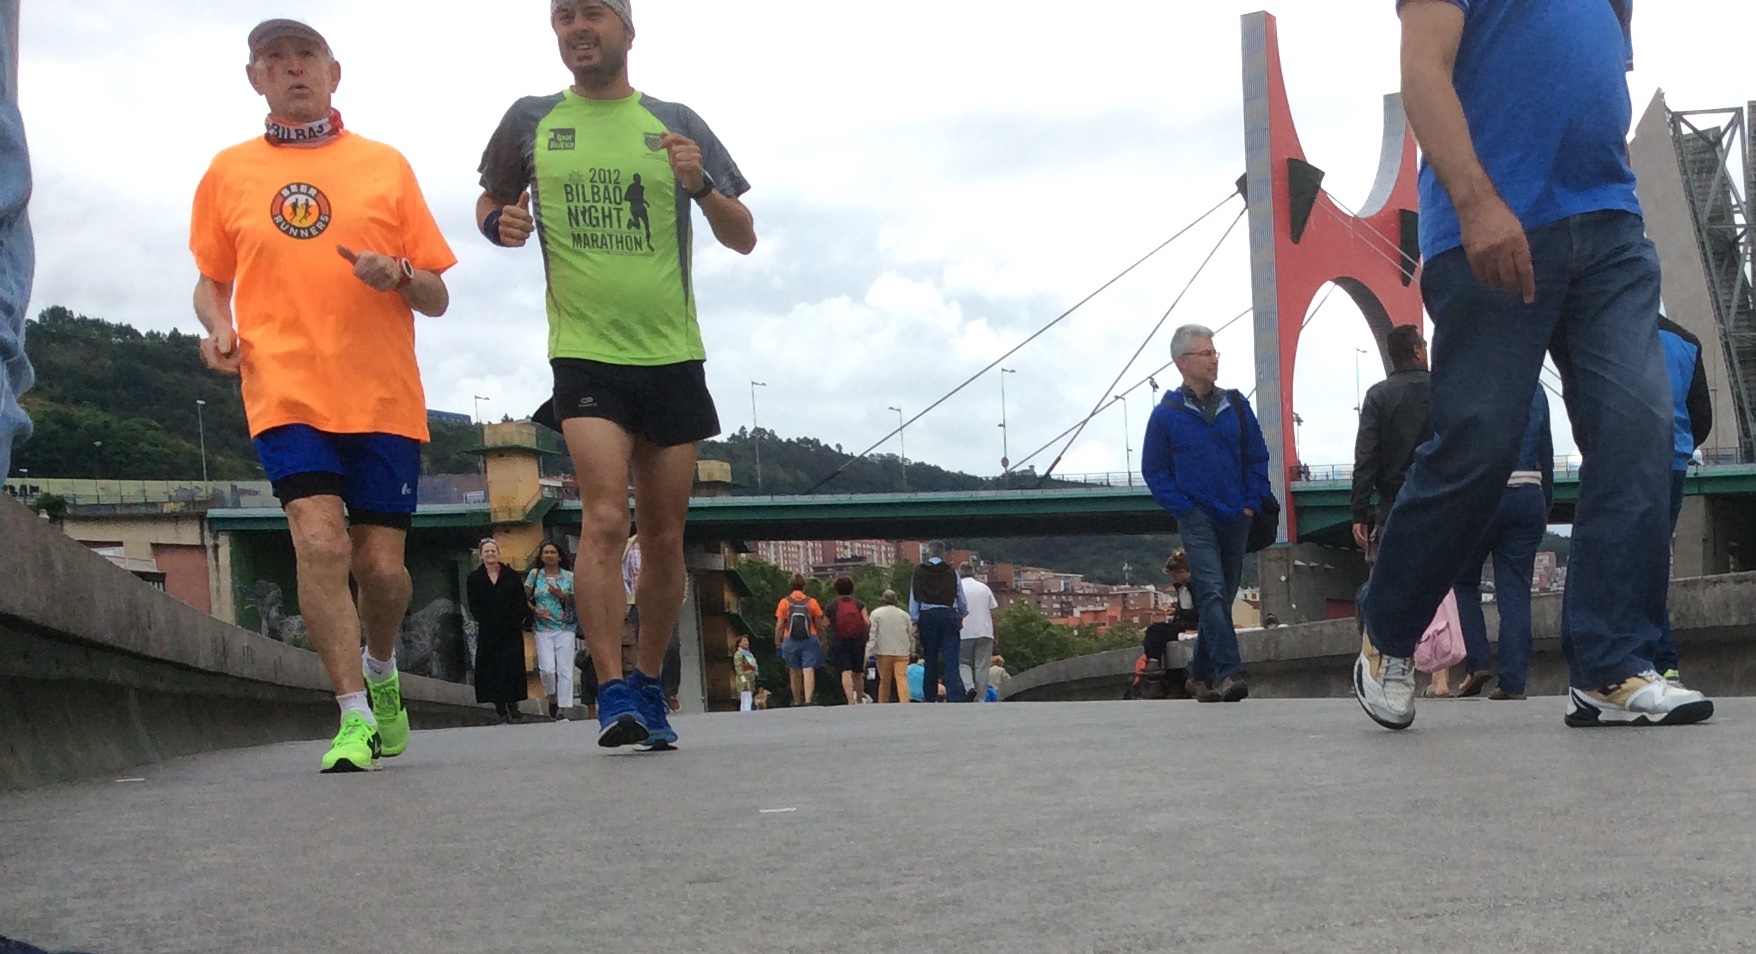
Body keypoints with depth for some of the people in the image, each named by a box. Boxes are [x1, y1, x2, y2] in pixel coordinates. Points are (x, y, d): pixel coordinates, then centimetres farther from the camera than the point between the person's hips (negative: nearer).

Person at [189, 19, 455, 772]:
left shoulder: (385, 165, 8)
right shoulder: (229, 172, 10)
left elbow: (437, 298, 10)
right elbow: (210, 282, 20)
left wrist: (398, 275, -12)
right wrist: (218, 325, -1)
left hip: (383, 397, 0)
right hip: (286, 392, 0)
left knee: (381, 566, 0)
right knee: (320, 540, -17)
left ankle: (381, 669, 32)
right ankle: (355, 717, -7)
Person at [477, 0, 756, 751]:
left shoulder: (675, 124, 6)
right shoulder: (530, 121, 5)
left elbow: (743, 239, 7)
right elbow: (490, 204, 19)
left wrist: (702, 184, -13)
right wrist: (499, 223, -5)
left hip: (672, 356, 2)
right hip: (585, 353, -2)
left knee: (664, 535, 7)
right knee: (605, 518, -19)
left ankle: (648, 687, 22)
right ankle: (612, 697, -15)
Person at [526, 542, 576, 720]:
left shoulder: (569, 576, 6)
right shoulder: (535, 575, 8)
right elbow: (524, 598, 7)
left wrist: (562, 595, -11)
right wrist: (535, 611, -9)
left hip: (565, 628, 0)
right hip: (543, 629, 0)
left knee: (565, 670, -6)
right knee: (547, 668, -11)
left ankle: (562, 709, -3)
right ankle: (552, 698, 16)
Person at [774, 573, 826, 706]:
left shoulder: (784, 602, -2)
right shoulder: (811, 602, -1)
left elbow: (779, 625, -3)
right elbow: (819, 626, 4)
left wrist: (777, 642, 9)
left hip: (790, 641, 1)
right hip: (809, 640, -1)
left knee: (795, 672, 13)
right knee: (808, 671, -6)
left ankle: (797, 702, 22)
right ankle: (808, 700, -21)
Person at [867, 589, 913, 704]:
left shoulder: (876, 613, 0)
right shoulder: (904, 614, 8)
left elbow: (872, 635, -5)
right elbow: (911, 634, 13)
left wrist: (868, 652, -5)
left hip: (884, 652, -1)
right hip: (902, 652, 1)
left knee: (884, 681, 7)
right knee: (902, 679, -7)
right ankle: (905, 703, -22)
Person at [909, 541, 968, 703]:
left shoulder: (919, 572, 1)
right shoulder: (952, 572, 2)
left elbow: (914, 598, 1)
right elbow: (960, 598, 8)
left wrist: (915, 621, 8)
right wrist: (961, 616, 22)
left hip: (927, 616, 0)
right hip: (948, 615, 0)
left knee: (930, 660, 11)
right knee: (951, 660, -4)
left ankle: (930, 698, 16)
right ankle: (956, 698, -16)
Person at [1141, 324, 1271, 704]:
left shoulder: (1235, 405, 7)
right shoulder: (1166, 414, -2)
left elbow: (1257, 456, 13)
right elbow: (1154, 470, 2)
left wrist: (1252, 503, 3)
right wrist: (1183, 509, -7)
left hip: (1236, 519, 4)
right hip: (1196, 519, -4)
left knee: (1223, 597, 10)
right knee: (1212, 594, -18)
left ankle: (1201, 673, 23)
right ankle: (1228, 673, -25)